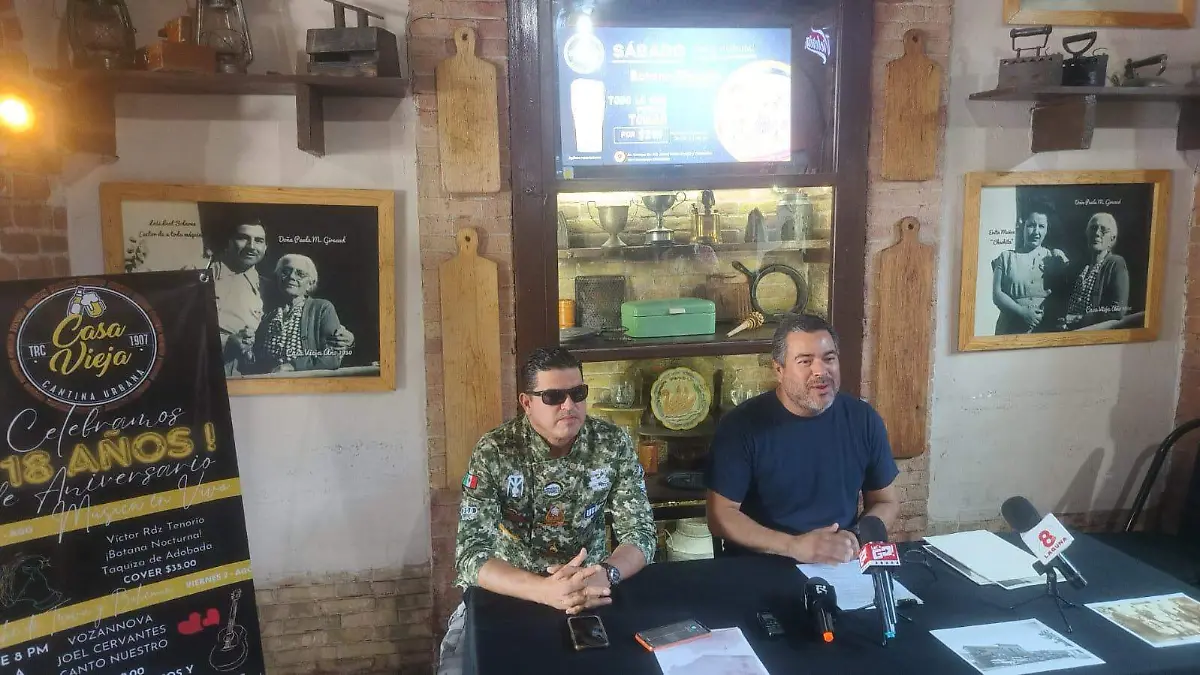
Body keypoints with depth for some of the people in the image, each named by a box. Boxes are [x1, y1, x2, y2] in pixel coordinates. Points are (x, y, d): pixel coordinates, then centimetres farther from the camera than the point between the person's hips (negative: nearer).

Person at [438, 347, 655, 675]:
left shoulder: (614, 444, -9)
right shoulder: (494, 452, -16)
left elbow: (641, 533, -10)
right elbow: (472, 553, -22)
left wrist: (604, 575, -32)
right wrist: (544, 589, -39)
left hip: (589, 589, 2)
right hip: (507, 591, -1)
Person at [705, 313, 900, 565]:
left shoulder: (863, 419, 0)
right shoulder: (741, 425, -10)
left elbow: (886, 501, 10)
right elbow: (720, 515, -10)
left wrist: (857, 542, -9)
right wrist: (793, 546, -21)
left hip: (843, 564, 2)